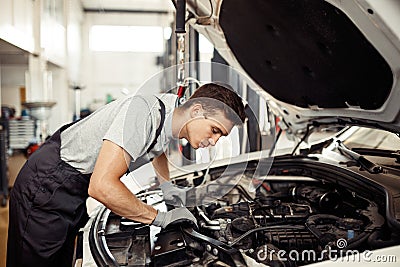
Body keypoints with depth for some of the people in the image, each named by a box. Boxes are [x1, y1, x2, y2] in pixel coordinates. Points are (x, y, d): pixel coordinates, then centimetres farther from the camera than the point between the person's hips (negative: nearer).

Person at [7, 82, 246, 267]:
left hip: (76, 191, 8)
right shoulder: (144, 113, -32)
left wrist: (166, 185, 8)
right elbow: (102, 186, -38)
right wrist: (160, 218, -27)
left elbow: (156, 147, 22)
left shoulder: (172, 110, -4)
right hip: (47, 186, -8)